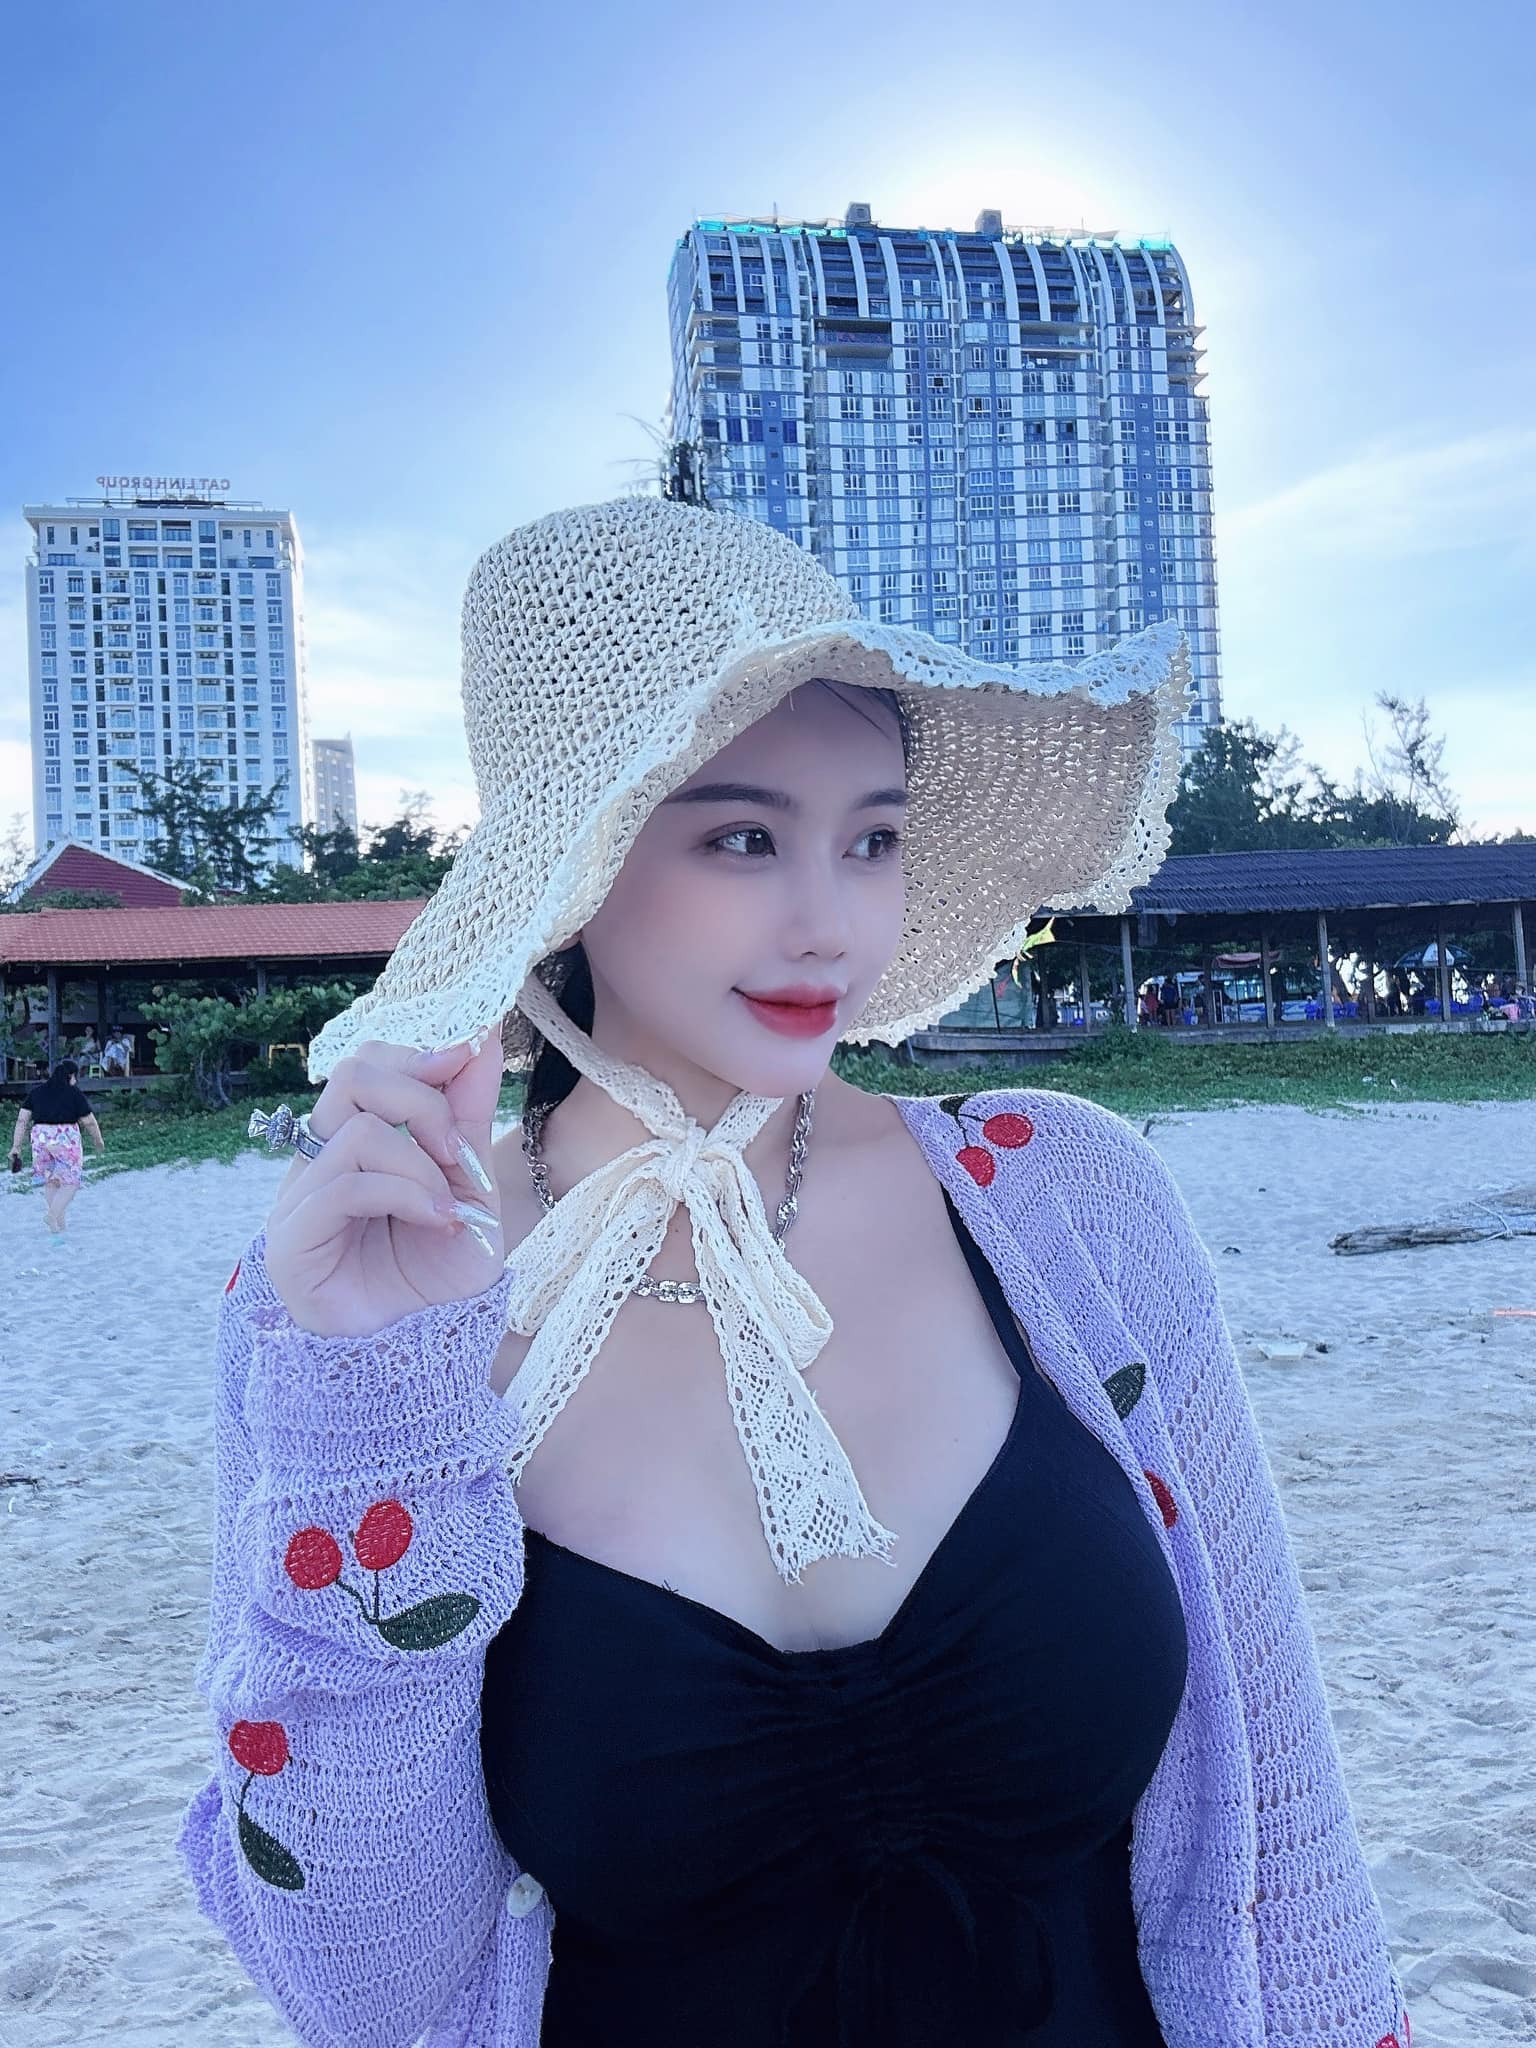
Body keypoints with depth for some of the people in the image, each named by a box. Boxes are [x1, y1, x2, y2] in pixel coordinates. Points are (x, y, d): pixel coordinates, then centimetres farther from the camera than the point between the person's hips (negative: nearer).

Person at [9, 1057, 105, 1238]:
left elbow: (22, 1120, 5)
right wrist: (99, 1140, 15)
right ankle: (53, 1217, -19)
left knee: (50, 1182, 17)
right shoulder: (74, 1093, -4)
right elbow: (89, 1122, -2)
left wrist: (16, 1146, 7)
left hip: (40, 1140, 5)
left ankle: (59, 1227, 23)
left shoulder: (36, 1092, 9)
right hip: (66, 1140, -5)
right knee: (70, 1182, 3)